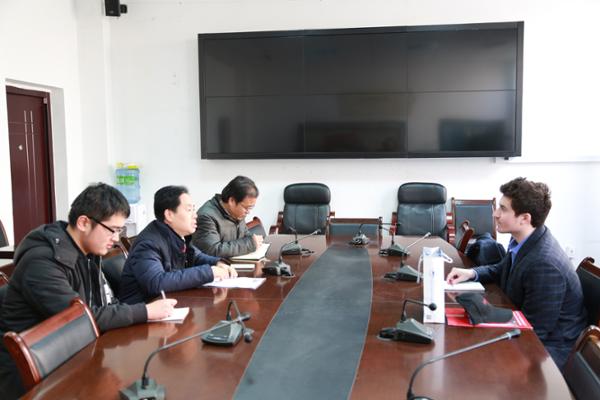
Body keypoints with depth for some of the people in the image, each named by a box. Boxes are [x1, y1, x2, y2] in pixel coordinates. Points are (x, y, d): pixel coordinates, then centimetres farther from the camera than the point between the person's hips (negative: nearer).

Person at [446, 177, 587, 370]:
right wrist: (472, 273, -4)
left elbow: (534, 331, -24)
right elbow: (501, 270, 15)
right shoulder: (524, 240, -5)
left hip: (548, 348, -8)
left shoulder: (545, 265, -31)